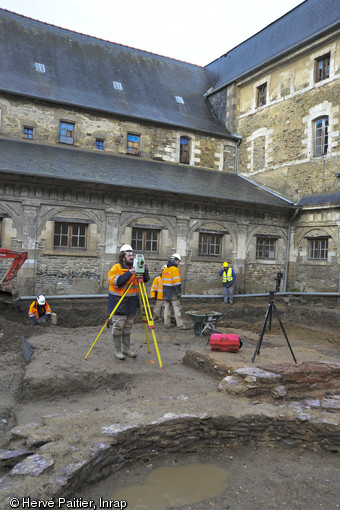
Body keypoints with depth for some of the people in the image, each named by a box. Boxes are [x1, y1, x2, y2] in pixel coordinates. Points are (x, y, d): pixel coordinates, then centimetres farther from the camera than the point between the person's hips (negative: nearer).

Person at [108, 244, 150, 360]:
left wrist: (144, 271, -10)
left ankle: (126, 349, 23)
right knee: (118, 327, -3)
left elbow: (146, 279, 9)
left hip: (131, 303, 6)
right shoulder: (116, 268, -9)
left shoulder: (134, 268, 10)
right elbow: (116, 282, -23)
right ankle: (117, 350, 7)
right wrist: (128, 274, -28)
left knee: (128, 327, 13)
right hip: (118, 304, -6)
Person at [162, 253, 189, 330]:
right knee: (177, 308, -6)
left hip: (165, 292, 8)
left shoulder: (165, 269, 14)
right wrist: (179, 292, -14)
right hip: (173, 293, -8)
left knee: (167, 308, 11)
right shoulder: (175, 269, -12)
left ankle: (167, 324, 14)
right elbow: (177, 282, -18)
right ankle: (180, 325, -6)